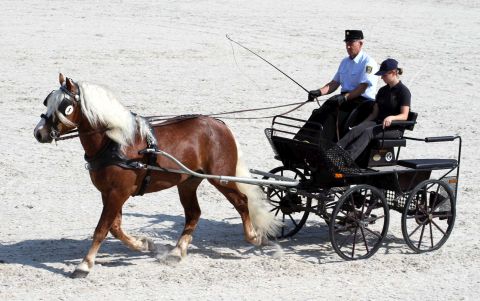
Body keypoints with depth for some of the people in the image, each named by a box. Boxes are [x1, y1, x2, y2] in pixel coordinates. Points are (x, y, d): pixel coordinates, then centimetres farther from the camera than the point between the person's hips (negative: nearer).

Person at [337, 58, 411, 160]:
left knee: (368, 132, -34)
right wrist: (363, 123, 2)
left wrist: (391, 117, -32)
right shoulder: (382, 91, 19)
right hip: (378, 122, 6)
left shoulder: (403, 91, -4)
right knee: (356, 129, -25)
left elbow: (404, 116, -12)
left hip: (395, 127, -6)